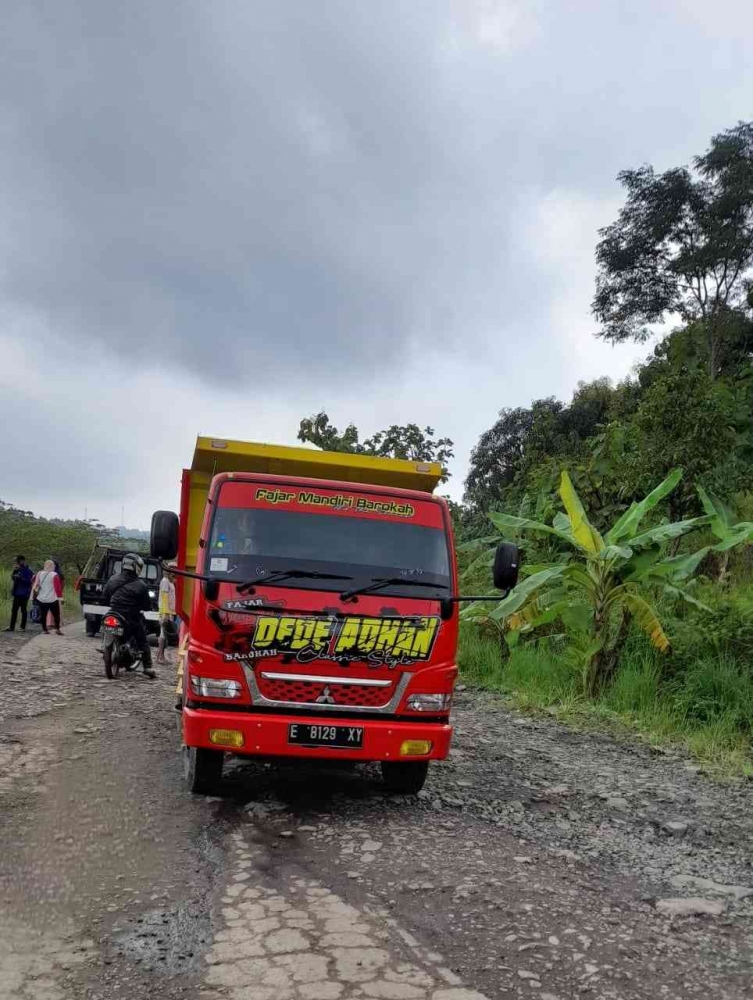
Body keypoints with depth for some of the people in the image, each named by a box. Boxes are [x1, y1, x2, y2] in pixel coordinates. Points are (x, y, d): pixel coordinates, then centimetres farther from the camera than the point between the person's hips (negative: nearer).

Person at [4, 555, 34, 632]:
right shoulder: (19, 569, 11)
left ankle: (23, 627, 6)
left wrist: (20, 577, -26)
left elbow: (29, 581, -18)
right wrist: (14, 570, -2)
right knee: (14, 610, 8)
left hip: (24, 593, -7)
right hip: (17, 593, 7)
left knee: (23, 610, 0)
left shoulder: (28, 570, -11)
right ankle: (12, 627, 12)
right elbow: (13, 578, 12)